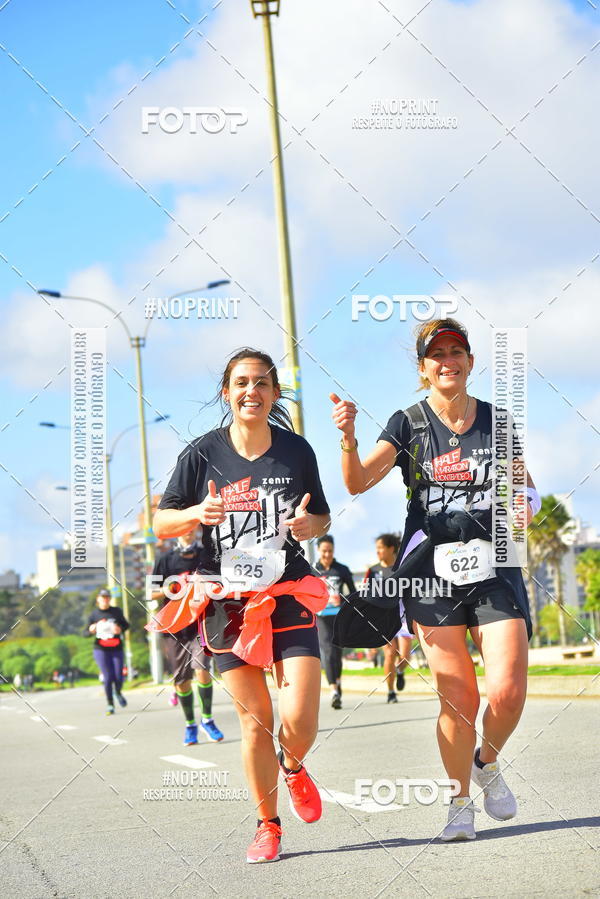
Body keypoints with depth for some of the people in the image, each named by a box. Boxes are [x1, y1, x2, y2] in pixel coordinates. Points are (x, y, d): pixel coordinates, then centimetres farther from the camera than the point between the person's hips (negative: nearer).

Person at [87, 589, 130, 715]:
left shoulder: (116, 611, 4)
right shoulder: (94, 615, 3)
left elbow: (126, 624, 13)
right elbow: (86, 633, 6)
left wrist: (120, 629, -9)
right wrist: (91, 630, -17)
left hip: (116, 649, 1)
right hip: (101, 650, -1)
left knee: (118, 677, -4)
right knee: (108, 677, -9)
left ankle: (118, 693, 31)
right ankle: (110, 704, 4)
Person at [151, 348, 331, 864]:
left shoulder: (297, 450, 2)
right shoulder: (204, 454, -2)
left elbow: (322, 518, 14)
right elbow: (162, 524, 3)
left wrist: (309, 525, -10)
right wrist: (199, 513, -17)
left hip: (289, 597, 1)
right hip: (227, 602, 0)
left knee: (300, 721, -10)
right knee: (256, 721, 2)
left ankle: (293, 768, 27)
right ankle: (268, 826, 21)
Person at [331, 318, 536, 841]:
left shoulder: (496, 421, 8)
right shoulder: (409, 425, 3)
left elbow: (526, 487, 20)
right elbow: (358, 482, -9)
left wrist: (524, 505, -2)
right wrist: (349, 437, -27)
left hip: (494, 568, 1)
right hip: (431, 572, -1)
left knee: (508, 691, -11)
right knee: (457, 699, -5)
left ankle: (487, 763, 21)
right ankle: (460, 803, 15)